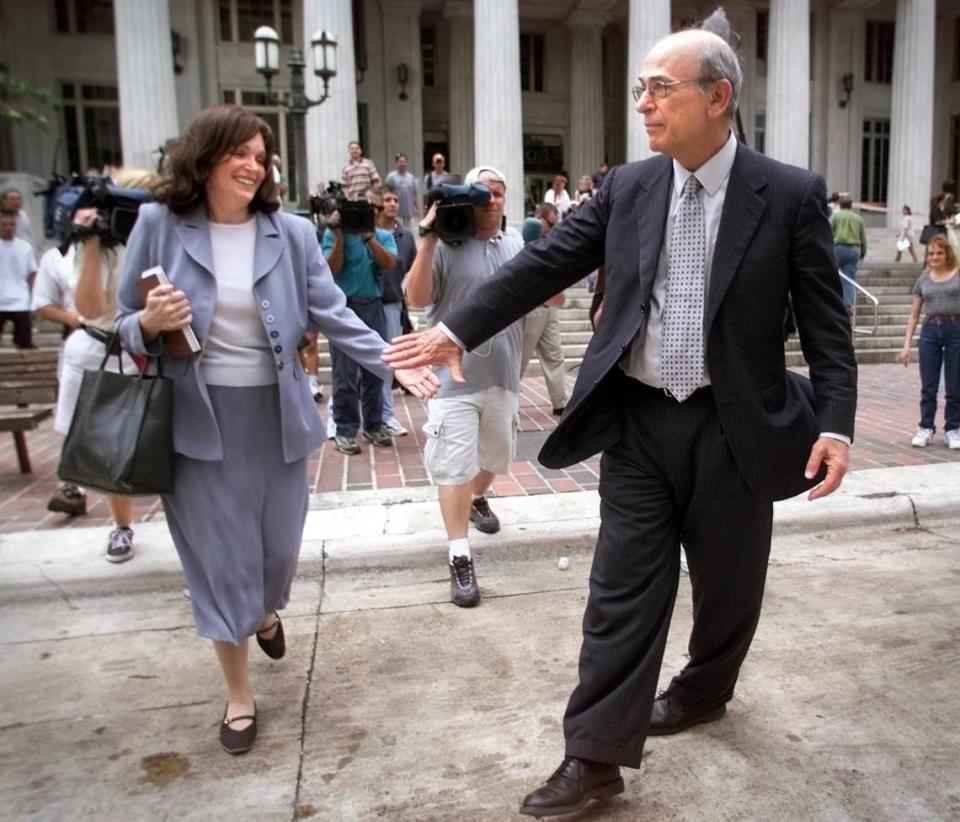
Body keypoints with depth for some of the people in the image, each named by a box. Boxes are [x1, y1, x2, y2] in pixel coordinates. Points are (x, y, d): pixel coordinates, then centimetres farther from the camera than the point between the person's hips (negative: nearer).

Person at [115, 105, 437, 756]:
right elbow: (127, 327, 4)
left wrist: (395, 363, -17)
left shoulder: (293, 233, -1)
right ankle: (239, 692, 27)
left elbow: (333, 315, -5)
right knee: (222, 556, 6)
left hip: (276, 412, 2)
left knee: (280, 546, 13)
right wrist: (150, 324, -20)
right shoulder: (158, 225, -3)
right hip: (198, 416, -1)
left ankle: (264, 612, 52)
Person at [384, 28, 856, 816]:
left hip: (735, 427, -1)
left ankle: (704, 690, 46)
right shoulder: (627, 187, 3)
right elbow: (543, 264, 1)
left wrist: (836, 424, -11)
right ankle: (596, 755, 14)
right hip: (639, 422, 1)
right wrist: (457, 330, -4)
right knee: (622, 590, 3)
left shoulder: (791, 194, -5)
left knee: (728, 582, 17)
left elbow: (825, 321, -3)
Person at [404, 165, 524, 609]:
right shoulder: (446, 245, -7)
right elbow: (416, 297, -15)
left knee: (495, 456, 22)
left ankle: (477, 499, 52)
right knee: (454, 467, -4)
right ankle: (460, 559, 3)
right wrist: (428, 238, -20)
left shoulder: (519, 244, 6)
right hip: (454, 375, -5)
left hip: (503, 373, 5)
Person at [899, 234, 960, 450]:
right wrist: (906, 345, 5)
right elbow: (914, 315, 12)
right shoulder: (923, 280, 10)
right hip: (930, 330, 2)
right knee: (928, 387, 4)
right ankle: (926, 428, 14)